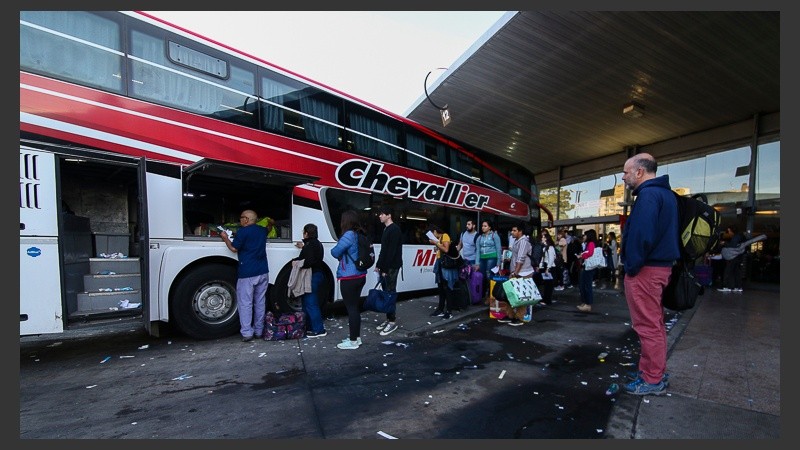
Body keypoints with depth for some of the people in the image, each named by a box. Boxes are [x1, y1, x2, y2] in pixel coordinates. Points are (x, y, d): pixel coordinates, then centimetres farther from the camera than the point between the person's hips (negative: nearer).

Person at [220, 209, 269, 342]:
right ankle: (259, 330, 20)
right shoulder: (262, 230, 11)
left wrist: (225, 238, 11)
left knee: (245, 303, 2)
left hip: (247, 274, -6)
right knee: (260, 302, 12)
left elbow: (234, 248, -3)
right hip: (263, 272, 6)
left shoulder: (243, 231, -9)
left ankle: (247, 333, 4)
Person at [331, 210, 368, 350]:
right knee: (355, 307, 16)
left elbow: (335, 252, -11)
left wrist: (341, 255, 9)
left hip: (349, 278, -9)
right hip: (360, 276, 9)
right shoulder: (360, 235, 10)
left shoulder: (349, 235, -17)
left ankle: (353, 341, 9)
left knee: (351, 308, 0)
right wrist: (344, 255, 12)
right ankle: (357, 337, 27)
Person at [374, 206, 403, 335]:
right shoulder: (386, 229, 18)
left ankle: (392, 321, 1)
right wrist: (379, 265, 16)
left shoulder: (395, 229, -13)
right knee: (385, 292, 11)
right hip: (385, 266, 9)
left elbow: (392, 251, -19)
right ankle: (388, 319, 19)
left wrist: (385, 268, -20)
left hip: (391, 267, -9)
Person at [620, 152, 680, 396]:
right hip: (661, 266, 10)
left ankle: (652, 380, 11)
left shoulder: (648, 194, -16)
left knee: (647, 326, 0)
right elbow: (663, 232, 19)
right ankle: (657, 371, 31)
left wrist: (632, 266, -15)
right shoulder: (665, 192, 16)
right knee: (655, 323, 18)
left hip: (645, 270, -10)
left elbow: (642, 235, -25)